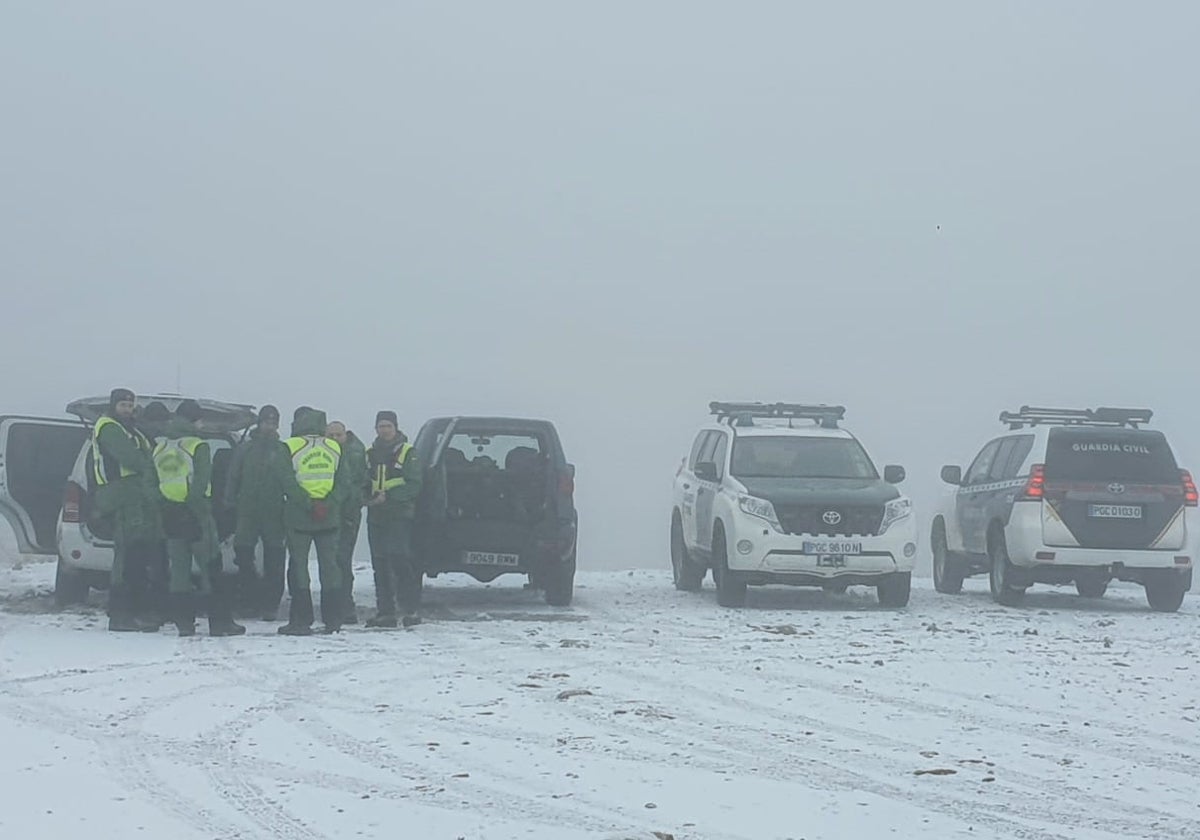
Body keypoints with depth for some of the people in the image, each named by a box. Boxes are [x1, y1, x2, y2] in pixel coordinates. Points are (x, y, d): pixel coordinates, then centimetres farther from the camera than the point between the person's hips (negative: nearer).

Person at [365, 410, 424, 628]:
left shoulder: (407, 453, 0)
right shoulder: (371, 454, 16)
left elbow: (414, 485, -7)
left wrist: (388, 496, -16)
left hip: (399, 515, -6)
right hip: (376, 516, 6)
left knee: (399, 561, -14)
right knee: (380, 565, 5)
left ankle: (409, 609, -11)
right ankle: (385, 612, 8)